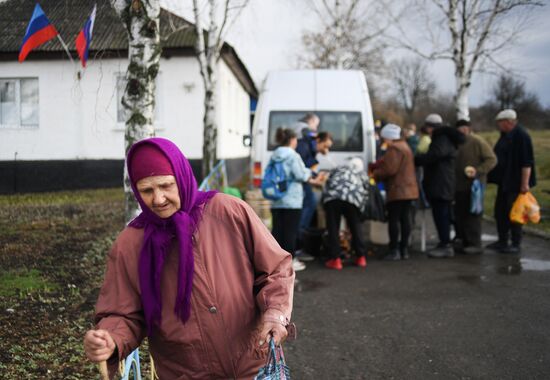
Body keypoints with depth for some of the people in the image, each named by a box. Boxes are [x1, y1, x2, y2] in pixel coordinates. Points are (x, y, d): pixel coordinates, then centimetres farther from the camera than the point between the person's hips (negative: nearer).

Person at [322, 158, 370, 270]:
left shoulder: (337, 170, 35)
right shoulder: (362, 174, 34)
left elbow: (326, 187, 29)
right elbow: (364, 193, 27)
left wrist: (325, 207, 33)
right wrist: (359, 207, 35)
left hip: (332, 198, 0)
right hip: (352, 199, 0)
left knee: (333, 230, 4)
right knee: (356, 228, 15)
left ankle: (335, 259, 1)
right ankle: (361, 258, 22)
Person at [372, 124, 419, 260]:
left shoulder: (394, 149, -14)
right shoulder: (404, 146, 20)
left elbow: (389, 169, -20)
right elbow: (385, 162, 21)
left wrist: (375, 174, -6)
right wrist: (375, 166, 15)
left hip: (397, 191, -10)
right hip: (408, 190, 10)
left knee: (393, 220, -5)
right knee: (405, 219, 10)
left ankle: (394, 251, -5)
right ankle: (404, 249, 14)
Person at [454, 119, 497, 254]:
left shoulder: (478, 142, -8)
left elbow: (492, 159, -11)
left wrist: (478, 171, -20)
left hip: (474, 185, -7)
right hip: (459, 186, 7)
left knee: (472, 215, -6)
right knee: (460, 215, 10)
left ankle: (475, 244, 1)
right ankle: (464, 242, 20)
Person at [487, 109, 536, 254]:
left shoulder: (521, 136, -17)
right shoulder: (506, 135, 12)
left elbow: (527, 162, -21)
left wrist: (525, 183, -23)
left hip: (515, 182, -9)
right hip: (504, 181, 9)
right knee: (500, 211, 13)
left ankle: (516, 244, 9)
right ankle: (502, 241, 23)